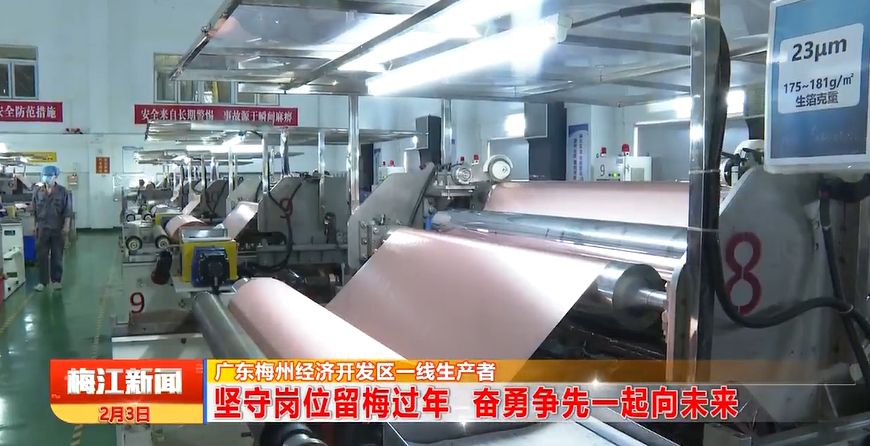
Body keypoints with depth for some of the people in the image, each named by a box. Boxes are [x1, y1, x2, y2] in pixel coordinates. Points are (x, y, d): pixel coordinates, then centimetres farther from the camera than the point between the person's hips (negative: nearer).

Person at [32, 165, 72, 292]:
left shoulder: (63, 192, -3)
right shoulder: (38, 191, 3)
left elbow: (67, 211, -3)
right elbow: (34, 210, 9)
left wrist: (66, 226, -9)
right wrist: (35, 224, 5)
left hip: (58, 229, -2)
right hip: (42, 228, 2)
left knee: (57, 256, 6)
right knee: (42, 255, 3)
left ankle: (56, 280, 16)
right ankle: (43, 281, 9)